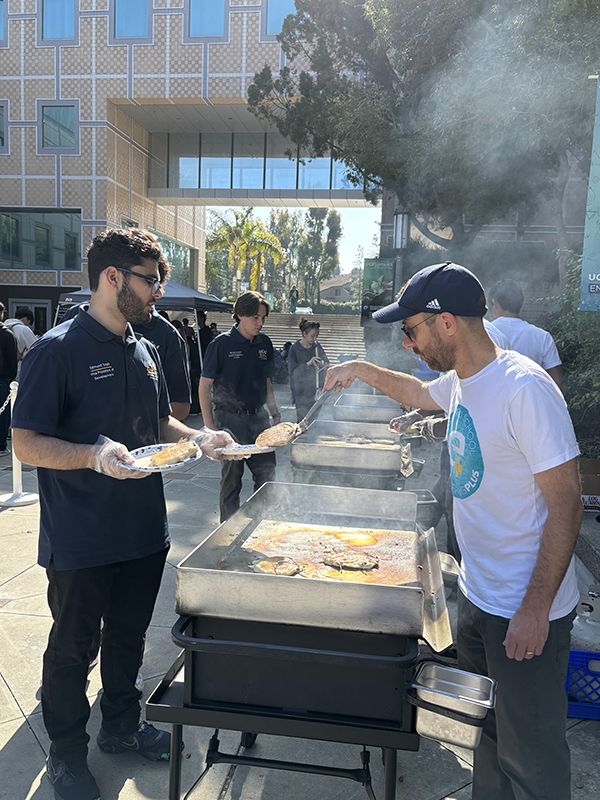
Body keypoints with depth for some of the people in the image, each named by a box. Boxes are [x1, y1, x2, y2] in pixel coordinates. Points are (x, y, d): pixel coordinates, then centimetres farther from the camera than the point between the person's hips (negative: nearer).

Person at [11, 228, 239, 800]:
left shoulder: (145, 351, 8)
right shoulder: (57, 350, -16)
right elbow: (26, 444, -18)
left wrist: (201, 439, 0)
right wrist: (94, 455, -34)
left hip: (144, 531, 7)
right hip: (80, 542, -6)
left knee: (129, 635, 22)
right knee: (73, 647, 13)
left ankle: (121, 726, 45)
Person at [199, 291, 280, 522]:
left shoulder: (264, 343, 7)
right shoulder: (222, 343, -10)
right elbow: (204, 385, -8)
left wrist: (274, 413, 12)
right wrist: (210, 426, -11)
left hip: (258, 417, 5)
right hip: (231, 418, -5)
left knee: (266, 474, 9)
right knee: (232, 478, 5)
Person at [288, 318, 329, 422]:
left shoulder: (317, 346, 7)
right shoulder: (295, 349, -6)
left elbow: (326, 362, 16)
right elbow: (293, 372, -11)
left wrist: (322, 364, -8)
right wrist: (308, 364, -24)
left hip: (316, 393, 4)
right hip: (302, 394, -4)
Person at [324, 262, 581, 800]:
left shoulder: (524, 388, -24)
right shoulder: (460, 381, 3)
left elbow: (566, 507, -22)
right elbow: (420, 392, 28)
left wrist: (535, 609, -20)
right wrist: (365, 370, 22)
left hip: (527, 611, -8)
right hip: (477, 595, 8)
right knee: (489, 733, 25)